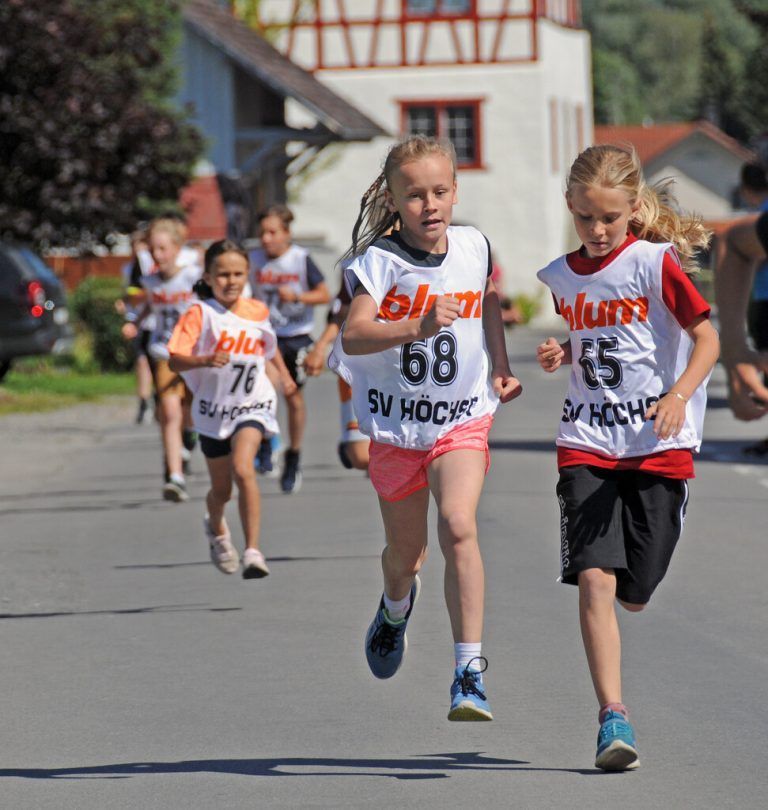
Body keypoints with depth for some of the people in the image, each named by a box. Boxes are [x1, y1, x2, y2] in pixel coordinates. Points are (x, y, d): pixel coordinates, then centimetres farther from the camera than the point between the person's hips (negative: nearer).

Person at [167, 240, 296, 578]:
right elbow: (174, 361, -22)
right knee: (221, 489, 14)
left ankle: (252, 551, -24)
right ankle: (216, 529, 50)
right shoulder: (200, 314, -13)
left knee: (243, 468, -26)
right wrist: (205, 360, -38)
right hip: (214, 410, 0)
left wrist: (283, 373, 28)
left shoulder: (257, 311, 0)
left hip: (252, 405, 0)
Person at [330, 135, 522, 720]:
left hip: (462, 416, 0)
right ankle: (396, 607, 54)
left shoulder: (474, 247, -4)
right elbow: (353, 336, -29)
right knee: (406, 550, 16)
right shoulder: (380, 261, -15)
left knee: (458, 526, -24)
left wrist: (500, 367, 21)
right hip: (395, 423, 0)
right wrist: (417, 327, -43)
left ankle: (471, 670, -23)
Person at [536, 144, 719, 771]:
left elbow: (707, 337, -8)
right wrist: (558, 357, 2)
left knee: (634, 593, 2)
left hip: (658, 445, -2)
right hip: (587, 444, 3)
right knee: (594, 577, -16)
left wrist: (679, 395, -24)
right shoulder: (560, 277, 9)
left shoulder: (655, 264, -5)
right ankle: (613, 717, -15)